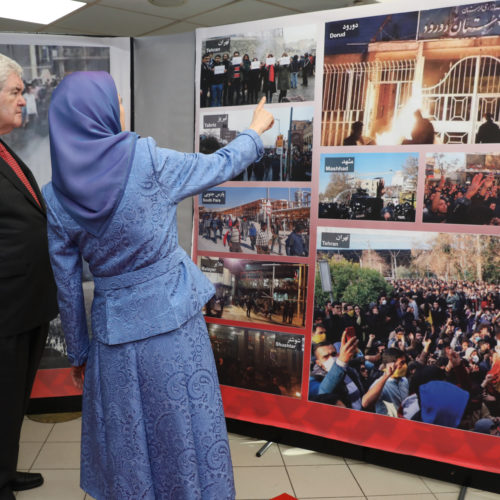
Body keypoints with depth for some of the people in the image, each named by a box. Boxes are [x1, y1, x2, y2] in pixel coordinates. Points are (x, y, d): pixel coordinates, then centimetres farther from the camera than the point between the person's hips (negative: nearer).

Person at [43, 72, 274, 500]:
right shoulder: (148, 160, -14)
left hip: (114, 327, 3)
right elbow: (222, 166, 1)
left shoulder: (57, 195, -5)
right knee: (182, 430, 16)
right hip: (173, 317, -2)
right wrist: (255, 130, 21)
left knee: (126, 439, 22)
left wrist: (78, 352, 13)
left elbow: (68, 284, 1)